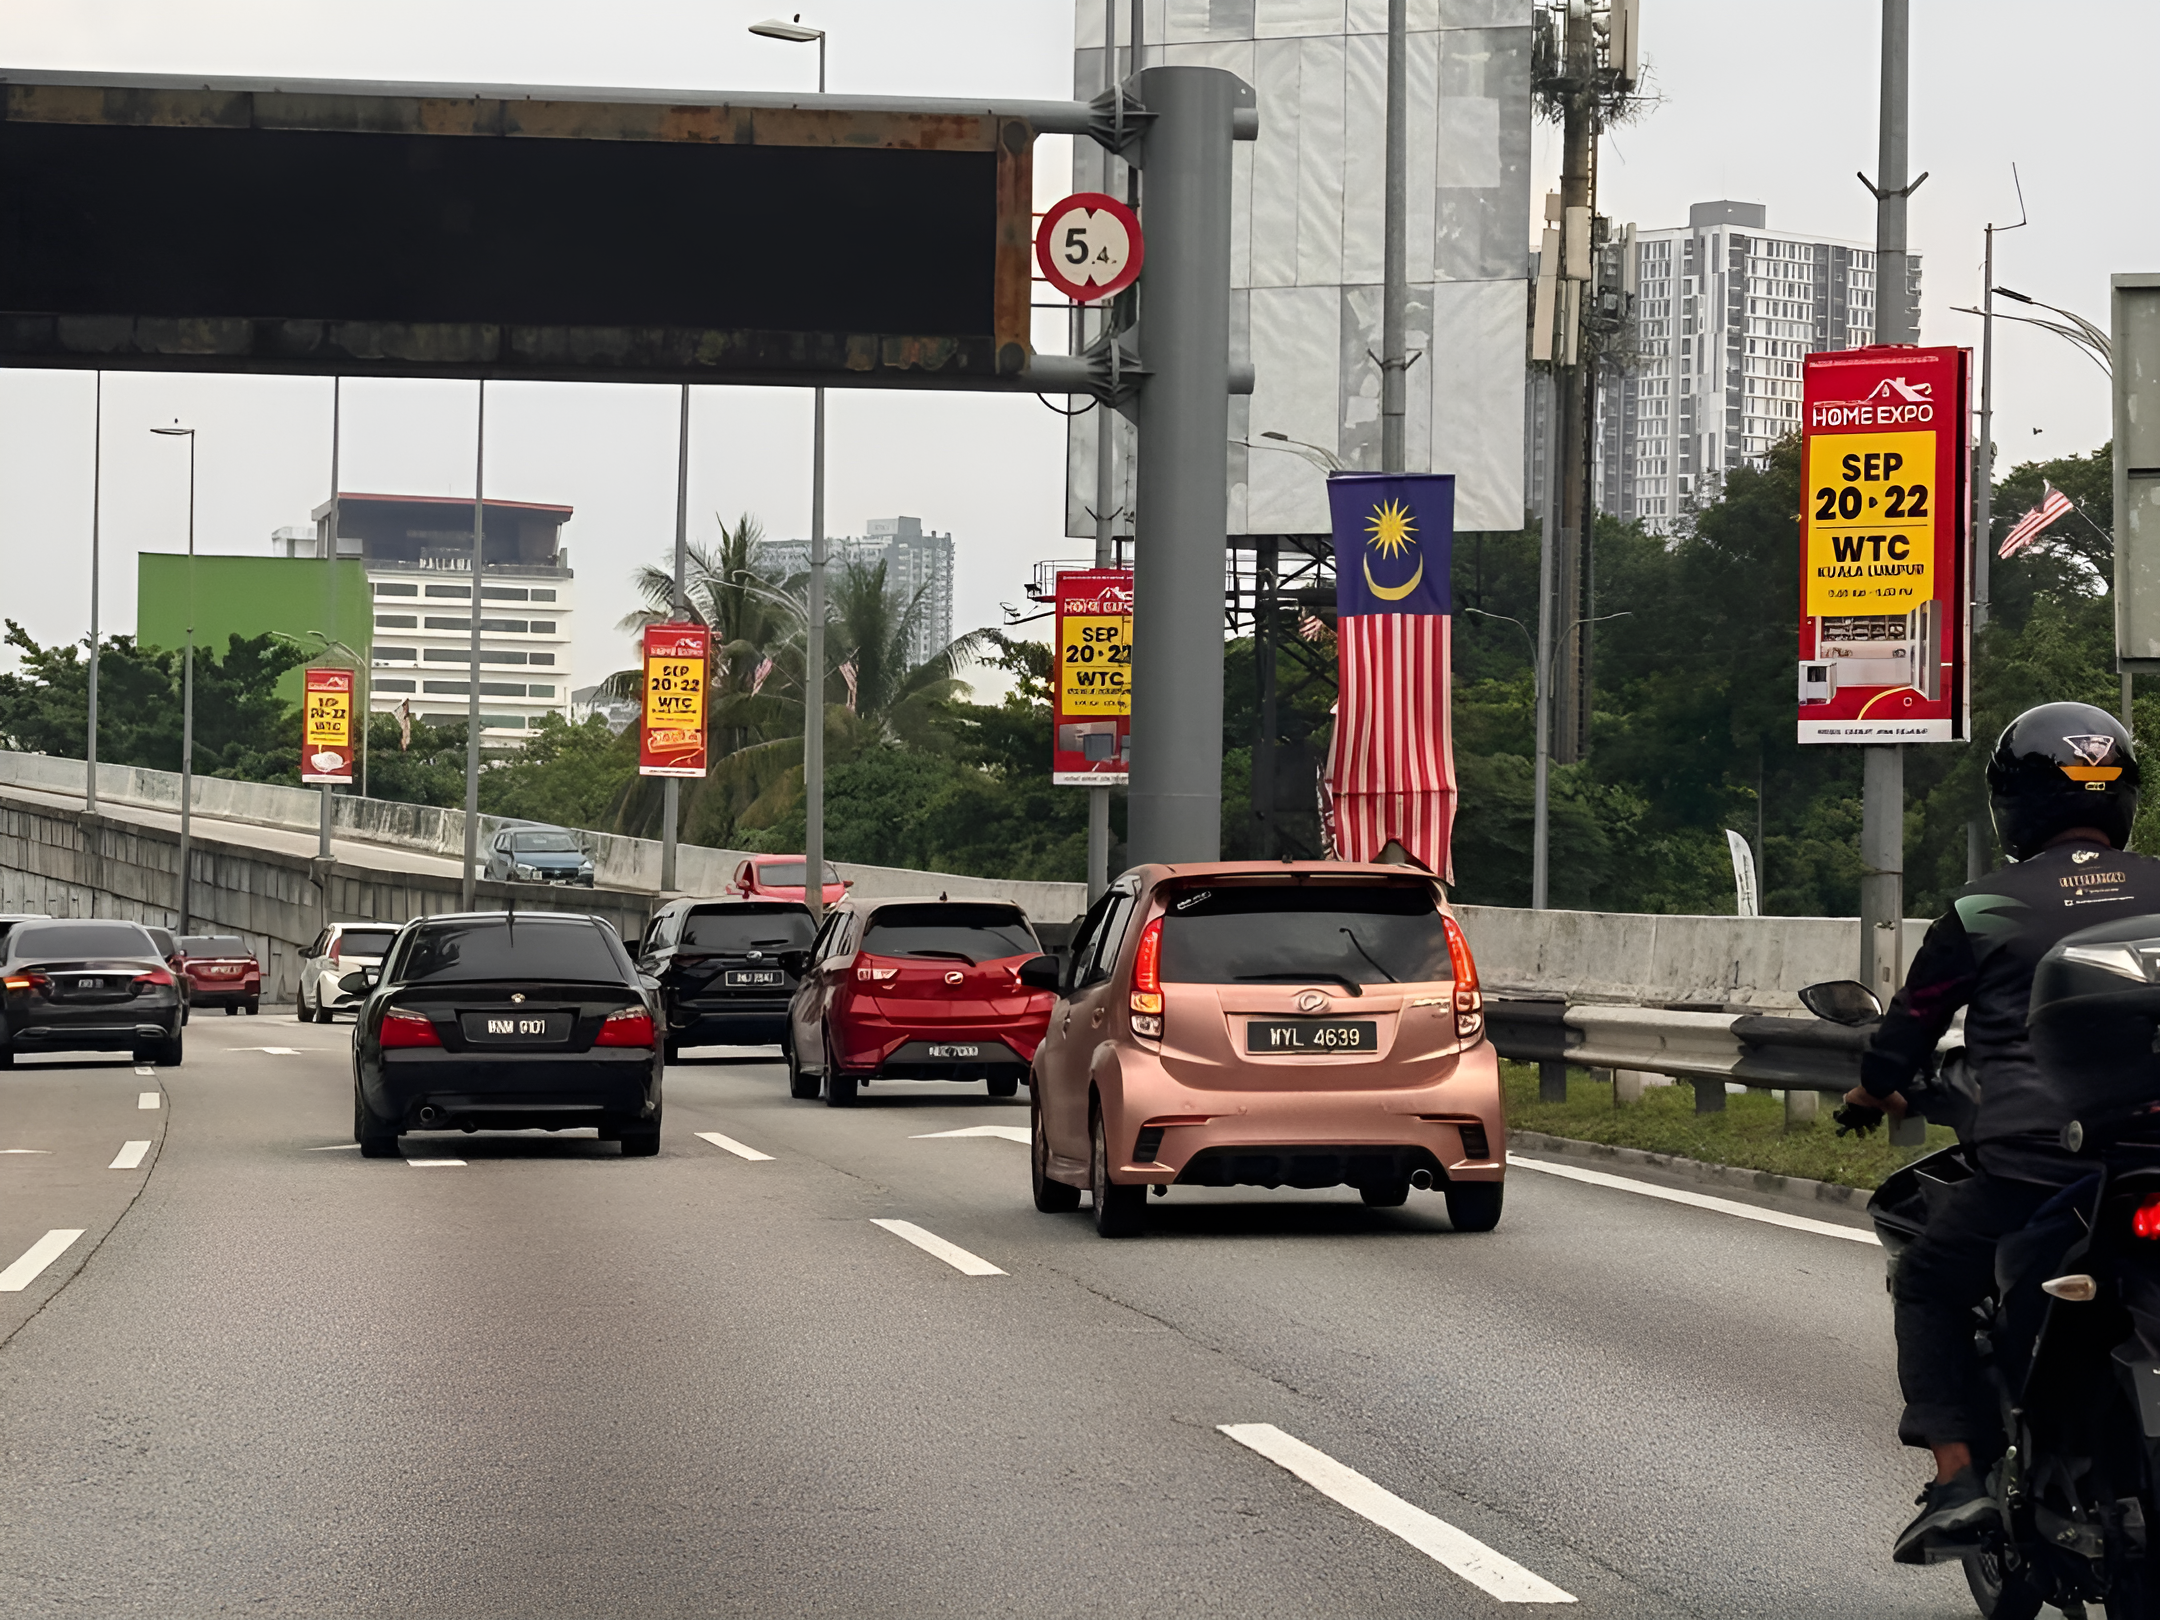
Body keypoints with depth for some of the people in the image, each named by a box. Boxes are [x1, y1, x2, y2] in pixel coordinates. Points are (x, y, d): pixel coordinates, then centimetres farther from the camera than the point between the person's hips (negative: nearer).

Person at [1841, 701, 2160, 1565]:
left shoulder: (1984, 909, 4)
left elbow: (1912, 1019, 15)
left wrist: (1871, 1093, 36)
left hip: (2031, 1161, -2)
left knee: (1929, 1287, 19)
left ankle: (1958, 1476, 4)